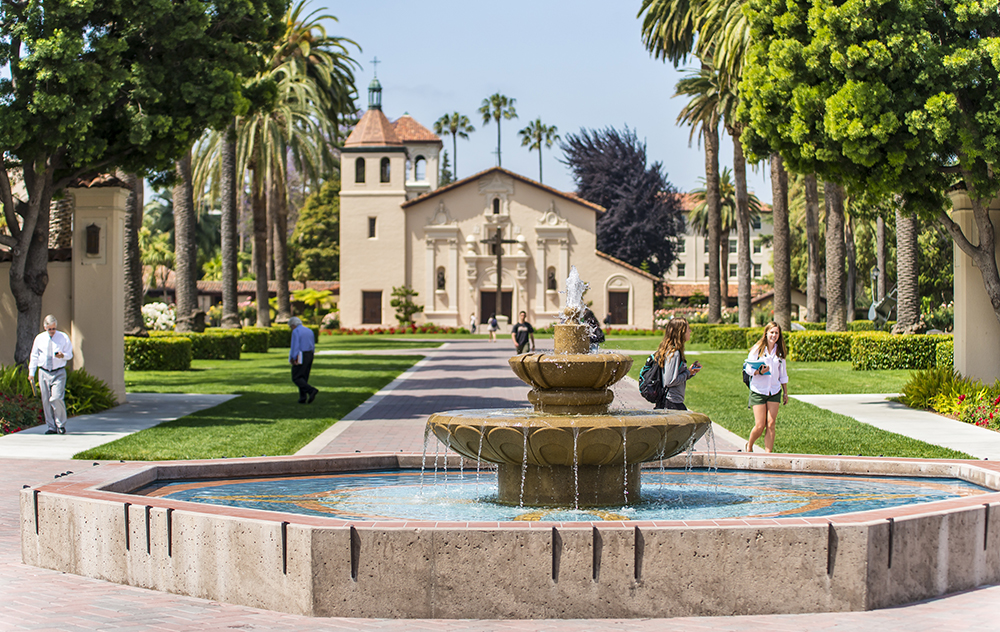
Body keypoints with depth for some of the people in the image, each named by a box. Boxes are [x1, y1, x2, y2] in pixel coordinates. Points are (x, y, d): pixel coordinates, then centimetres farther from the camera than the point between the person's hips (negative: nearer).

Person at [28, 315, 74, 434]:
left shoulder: (64, 338, 1)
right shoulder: (39, 338, 8)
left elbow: (69, 354, 4)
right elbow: (34, 356, 15)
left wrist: (63, 356, -19)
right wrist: (31, 372, 10)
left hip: (59, 372, -3)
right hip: (44, 373, 3)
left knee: (56, 398, -17)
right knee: (46, 401, 2)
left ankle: (61, 425, -2)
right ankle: (51, 427, 11)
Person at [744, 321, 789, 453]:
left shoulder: (780, 352, 8)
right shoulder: (757, 349, -5)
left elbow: (782, 373, 16)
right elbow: (748, 368, -6)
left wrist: (785, 392, 16)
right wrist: (759, 372, -25)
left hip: (774, 391, 3)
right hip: (758, 391, -3)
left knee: (771, 424, -4)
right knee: (760, 426, -6)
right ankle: (749, 446, 23)